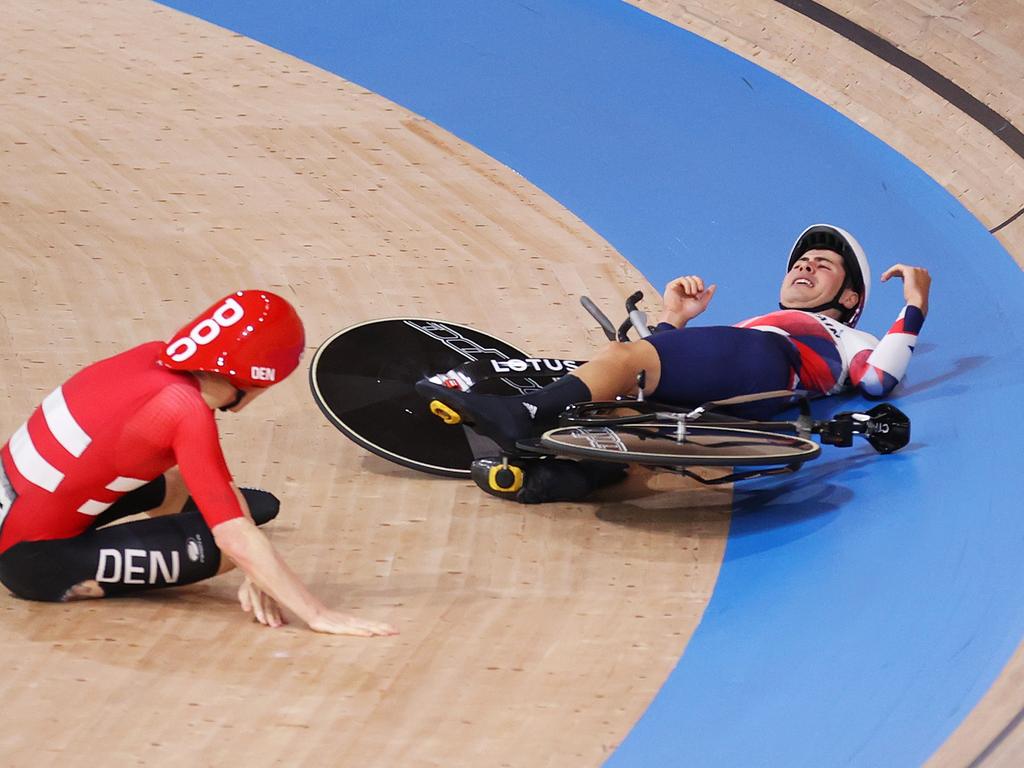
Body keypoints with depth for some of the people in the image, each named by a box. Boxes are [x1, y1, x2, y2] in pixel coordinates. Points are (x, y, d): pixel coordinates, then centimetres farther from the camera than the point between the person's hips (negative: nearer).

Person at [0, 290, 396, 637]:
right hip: (33, 559, -8)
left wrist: (255, 576, -3)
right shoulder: (188, 411, -24)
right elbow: (237, 540, -26)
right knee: (225, 546, -10)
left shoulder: (155, 358, -2)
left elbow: (223, 485, 3)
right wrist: (319, 615, -22)